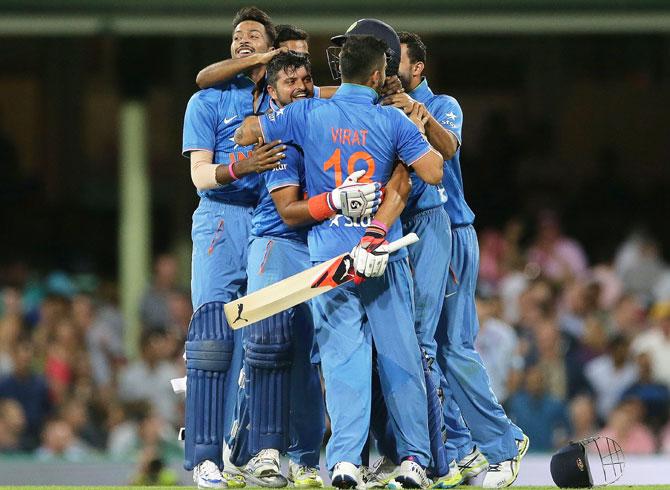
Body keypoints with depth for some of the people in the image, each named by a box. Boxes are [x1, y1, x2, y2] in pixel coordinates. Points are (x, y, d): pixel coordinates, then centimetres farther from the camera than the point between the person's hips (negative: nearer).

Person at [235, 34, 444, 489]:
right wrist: (418, 130, 10)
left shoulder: (308, 114, -1)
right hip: (385, 254, -1)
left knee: (343, 355, -1)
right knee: (400, 355, 8)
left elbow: (244, 133, 3)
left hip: (329, 252, 1)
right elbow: (433, 172, -8)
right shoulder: (394, 120, -4)